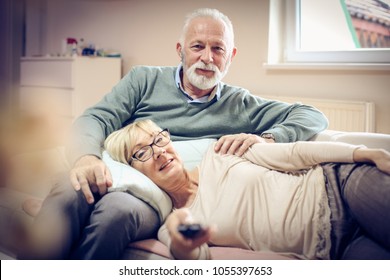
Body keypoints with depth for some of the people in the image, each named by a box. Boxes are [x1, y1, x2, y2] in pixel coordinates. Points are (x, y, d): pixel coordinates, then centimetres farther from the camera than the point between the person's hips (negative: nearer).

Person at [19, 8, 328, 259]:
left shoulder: (240, 105, 16)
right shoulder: (144, 79, 18)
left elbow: (314, 117, 11)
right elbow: (97, 118, 5)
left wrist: (264, 139, -11)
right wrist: (86, 156, -21)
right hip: (115, 178, 1)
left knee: (117, 208, -36)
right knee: (68, 195, -35)